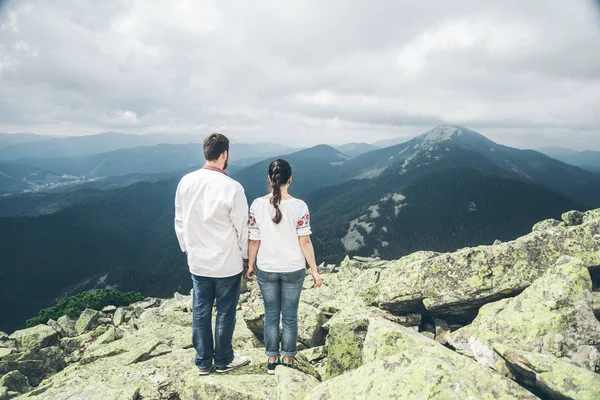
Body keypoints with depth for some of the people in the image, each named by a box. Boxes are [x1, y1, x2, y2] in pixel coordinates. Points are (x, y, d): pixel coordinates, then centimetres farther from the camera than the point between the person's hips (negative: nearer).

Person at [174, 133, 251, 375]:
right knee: (225, 312, 12)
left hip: (197, 261, 5)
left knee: (200, 311, 15)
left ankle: (203, 362, 29)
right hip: (227, 263, -4)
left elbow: (180, 222, 5)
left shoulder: (186, 182, -5)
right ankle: (223, 361, 29)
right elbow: (242, 227, -12)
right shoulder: (232, 187, -20)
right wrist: (246, 255, 4)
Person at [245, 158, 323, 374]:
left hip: (266, 270, 1)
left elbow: (254, 240, -5)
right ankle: (288, 360, 28)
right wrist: (314, 270, -2)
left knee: (271, 316, 16)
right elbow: (305, 242, -12)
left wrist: (250, 265, 9)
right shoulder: (299, 206, -14)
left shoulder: (257, 205, -10)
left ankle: (272, 360, 29)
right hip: (293, 271, -1)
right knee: (290, 317, 13)